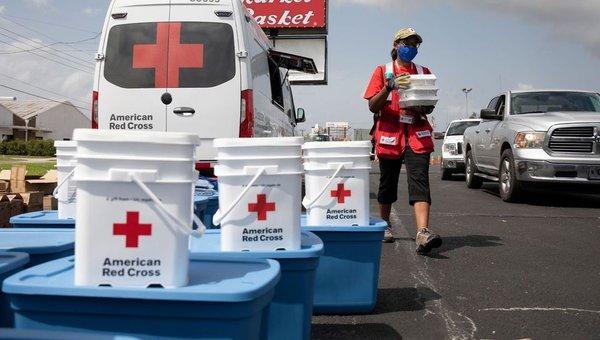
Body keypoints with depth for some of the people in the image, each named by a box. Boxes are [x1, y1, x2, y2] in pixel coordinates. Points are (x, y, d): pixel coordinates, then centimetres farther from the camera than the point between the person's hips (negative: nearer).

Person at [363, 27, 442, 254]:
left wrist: (424, 107, -4)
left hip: (417, 134, 1)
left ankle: (423, 234, -27)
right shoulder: (383, 71, 9)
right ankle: (384, 226, 30)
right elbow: (373, 106, 0)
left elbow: (430, 106, 20)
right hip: (390, 134, -1)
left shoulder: (423, 72, 16)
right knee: (388, 182, 9)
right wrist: (390, 86, -15)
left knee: (420, 181, -15)